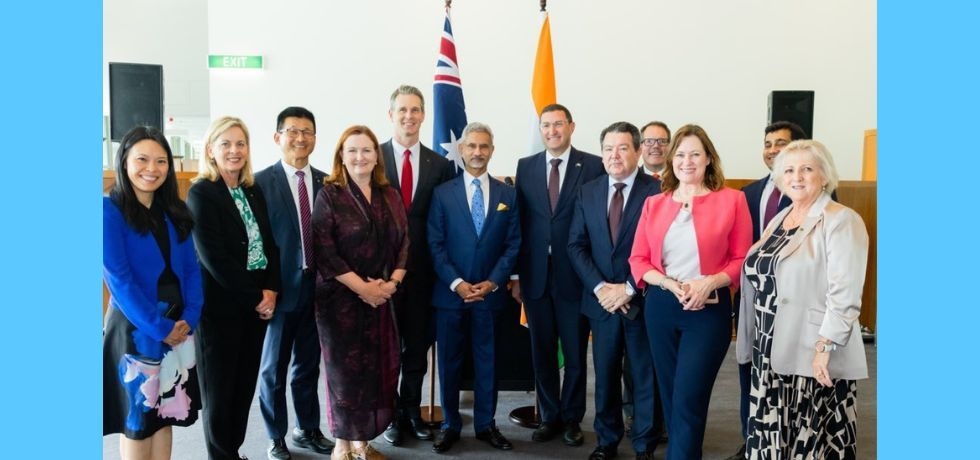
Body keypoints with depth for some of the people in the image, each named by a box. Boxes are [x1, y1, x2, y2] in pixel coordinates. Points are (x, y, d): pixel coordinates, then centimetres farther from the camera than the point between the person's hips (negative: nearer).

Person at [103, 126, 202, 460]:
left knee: (166, 413, 13)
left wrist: (189, 318, -8)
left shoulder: (174, 211, 7)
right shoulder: (109, 211, -10)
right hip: (134, 328, -5)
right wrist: (159, 327, -17)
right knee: (136, 417, 6)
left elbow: (191, 269, 5)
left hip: (178, 326, 5)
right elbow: (118, 279, -16)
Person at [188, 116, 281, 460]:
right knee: (220, 389, 9)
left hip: (258, 304, 6)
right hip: (220, 306, -6)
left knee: (245, 385, 14)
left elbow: (269, 244, 8)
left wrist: (271, 290, -6)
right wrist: (256, 297, -14)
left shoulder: (254, 191, 9)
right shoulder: (201, 193, -11)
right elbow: (213, 257, -17)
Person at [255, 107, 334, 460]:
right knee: (274, 367, 11)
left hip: (317, 289, 4)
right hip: (280, 290, -4)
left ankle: (308, 430, 34)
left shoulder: (326, 183, 4)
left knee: (309, 364, 17)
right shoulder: (261, 182, -8)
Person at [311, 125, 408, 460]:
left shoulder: (390, 196, 9)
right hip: (340, 298, -4)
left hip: (382, 298, 4)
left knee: (378, 369, 7)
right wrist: (361, 287, -17)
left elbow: (403, 242, 7)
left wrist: (392, 282, -9)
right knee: (344, 370, 4)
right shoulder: (329, 195, -5)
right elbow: (323, 249, -13)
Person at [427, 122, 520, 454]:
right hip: (450, 292, -1)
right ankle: (450, 425, 21)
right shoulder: (442, 193, 1)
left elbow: (513, 245, 2)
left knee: (487, 361, 10)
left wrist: (493, 282, -9)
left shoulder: (507, 194, 5)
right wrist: (457, 283, -13)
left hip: (490, 293, 1)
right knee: (449, 362, 7)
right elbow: (435, 246, -3)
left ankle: (486, 425, 23)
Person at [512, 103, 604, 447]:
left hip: (575, 276, -2)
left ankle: (572, 418, 27)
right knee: (542, 352, 12)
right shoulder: (525, 166, 7)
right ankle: (549, 416, 28)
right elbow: (519, 223, 6)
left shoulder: (593, 166, -3)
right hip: (535, 276, 3)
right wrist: (516, 274, 3)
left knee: (575, 353, 10)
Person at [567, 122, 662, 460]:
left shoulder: (658, 190, -6)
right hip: (602, 300, 3)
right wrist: (599, 287, -9)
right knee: (605, 375, 13)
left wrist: (630, 288, -15)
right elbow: (576, 245, 3)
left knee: (645, 377, 8)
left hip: (643, 300, -3)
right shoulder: (588, 192, 7)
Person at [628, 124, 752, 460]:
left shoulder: (731, 200, -3)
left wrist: (710, 282, -19)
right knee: (670, 395, 14)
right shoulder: (654, 204, 6)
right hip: (660, 307, 4)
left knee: (689, 398, -7)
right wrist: (671, 284, -12)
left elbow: (742, 259, -3)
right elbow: (638, 260, 4)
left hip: (709, 309, -4)